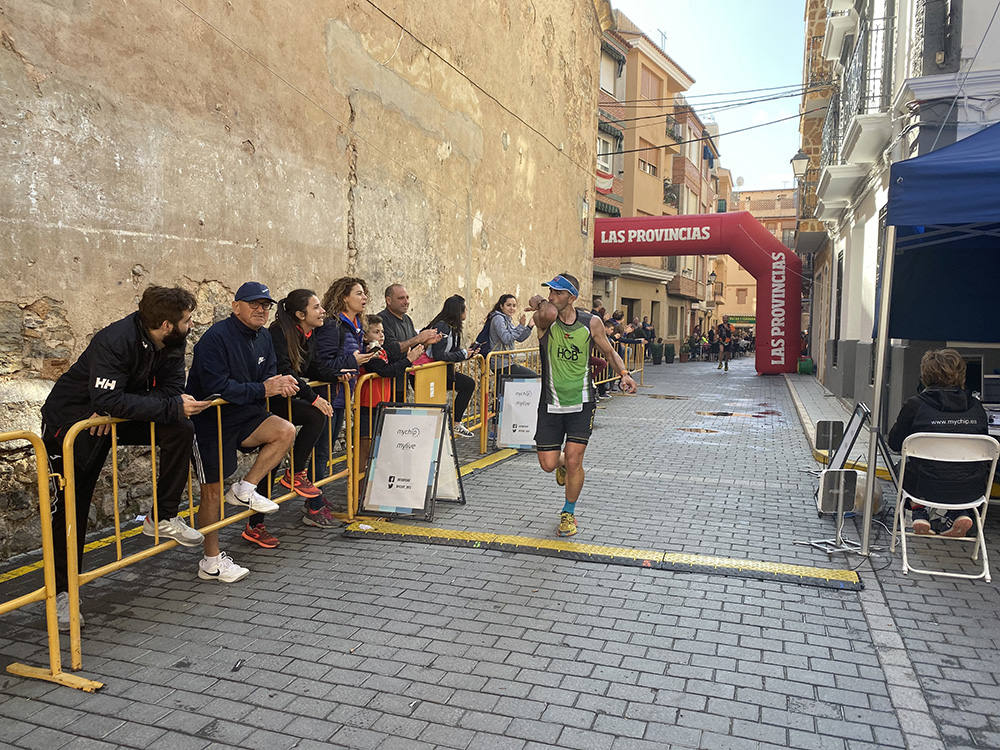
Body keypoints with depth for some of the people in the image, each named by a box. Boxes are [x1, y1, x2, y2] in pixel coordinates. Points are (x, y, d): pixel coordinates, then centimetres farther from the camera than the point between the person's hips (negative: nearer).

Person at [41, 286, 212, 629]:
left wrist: (117, 411, -26)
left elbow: (171, 388, -12)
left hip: (117, 417, 6)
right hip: (71, 420, -6)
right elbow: (107, 399, -38)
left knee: (181, 430, -18)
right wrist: (172, 407, -39)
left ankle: (162, 517, -7)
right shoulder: (115, 341, -31)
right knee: (70, 506, -3)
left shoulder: (172, 343, -10)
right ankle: (62, 591, 12)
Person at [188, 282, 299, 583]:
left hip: (244, 416, 7)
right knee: (213, 491, 1)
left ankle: (244, 489, -5)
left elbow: (269, 375, 10)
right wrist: (262, 389, -26)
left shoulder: (263, 339, 6)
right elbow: (217, 387, -26)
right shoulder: (216, 338, -19)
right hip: (210, 420, -7)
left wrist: (279, 383, -14)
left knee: (286, 431, -18)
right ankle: (211, 562, 14)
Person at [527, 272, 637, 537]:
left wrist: (624, 374, -6)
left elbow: (608, 351, 10)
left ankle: (569, 513, 20)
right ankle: (562, 463, 41)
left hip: (582, 404, 0)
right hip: (551, 405, 1)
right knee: (548, 464, 1)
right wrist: (540, 303, -14)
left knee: (573, 461, -5)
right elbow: (549, 312, -35)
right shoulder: (544, 320, -9)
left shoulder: (591, 323, -4)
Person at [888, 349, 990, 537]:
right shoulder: (976, 407, 2)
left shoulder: (915, 405, -8)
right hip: (971, 490, 3)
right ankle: (958, 513, 17)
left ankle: (919, 511, 15)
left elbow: (895, 443, 4)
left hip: (928, 487, -2)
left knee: (904, 469, 31)